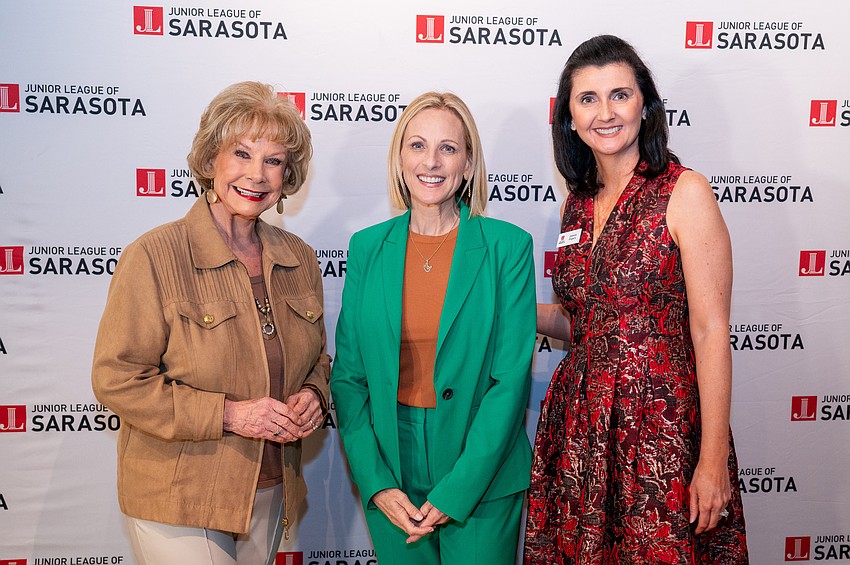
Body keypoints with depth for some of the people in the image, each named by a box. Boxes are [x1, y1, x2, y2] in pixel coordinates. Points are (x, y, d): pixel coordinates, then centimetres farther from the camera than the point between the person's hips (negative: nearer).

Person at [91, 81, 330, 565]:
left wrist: (313, 395, -7)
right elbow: (117, 379, -14)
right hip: (178, 502, -5)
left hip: (271, 492, 5)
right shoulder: (154, 256, -13)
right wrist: (227, 413, -21)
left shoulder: (300, 259, 3)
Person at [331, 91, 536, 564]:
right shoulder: (367, 248, 1)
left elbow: (511, 379, -10)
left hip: (481, 480, -2)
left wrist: (454, 491, -13)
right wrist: (376, 484, -7)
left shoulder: (507, 246, -7)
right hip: (390, 478, 2)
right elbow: (348, 375, 2)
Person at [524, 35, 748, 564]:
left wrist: (713, 460, -15)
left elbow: (710, 332, -12)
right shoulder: (578, 204, 9)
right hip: (580, 425, 5)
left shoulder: (684, 192, -9)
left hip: (661, 425, -5)